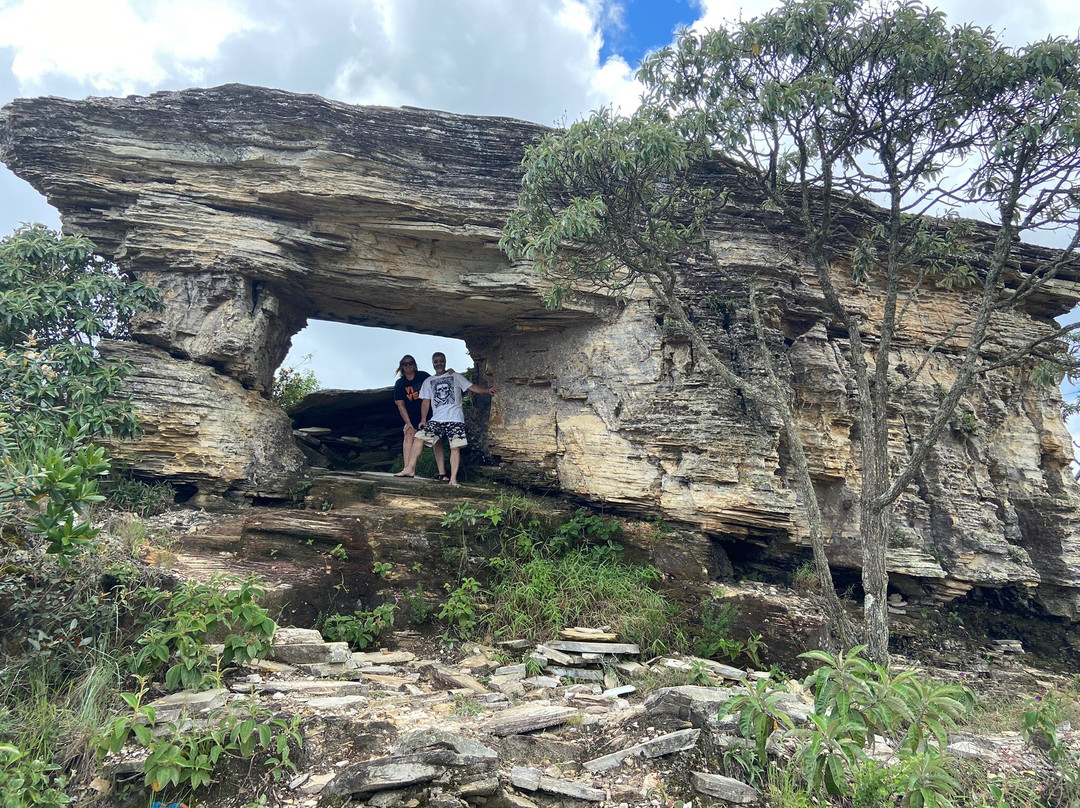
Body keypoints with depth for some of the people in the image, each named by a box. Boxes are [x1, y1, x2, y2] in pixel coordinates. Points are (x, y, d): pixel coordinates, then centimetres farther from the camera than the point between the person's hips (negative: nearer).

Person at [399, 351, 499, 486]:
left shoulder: (455, 377, 9)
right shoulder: (428, 381, 17)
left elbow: (472, 387, 2)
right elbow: (426, 401, 15)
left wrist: (487, 390, -14)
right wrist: (423, 420, 5)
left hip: (455, 419, -3)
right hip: (436, 419, 3)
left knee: (455, 448, -9)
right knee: (419, 437, -11)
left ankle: (453, 479, -5)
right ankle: (411, 468, -4)